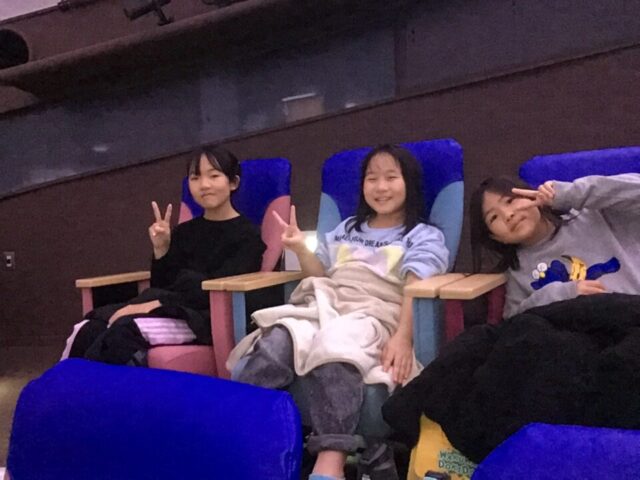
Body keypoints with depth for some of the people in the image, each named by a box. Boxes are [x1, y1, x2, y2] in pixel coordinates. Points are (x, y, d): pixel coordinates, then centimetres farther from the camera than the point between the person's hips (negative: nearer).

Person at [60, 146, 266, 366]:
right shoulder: (184, 232, 20)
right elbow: (163, 286, 14)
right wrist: (161, 250, -3)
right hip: (171, 309, 6)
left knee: (125, 330, -31)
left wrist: (157, 304, -17)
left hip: (211, 318, -6)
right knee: (87, 330, -19)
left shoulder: (247, 235, 1)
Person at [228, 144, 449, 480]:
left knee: (333, 353, -40)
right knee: (273, 346, -30)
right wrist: (300, 249, 7)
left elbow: (416, 289, -2)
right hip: (320, 307, 5)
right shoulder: (345, 230, 31)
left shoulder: (424, 236, 15)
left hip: (372, 315, -4)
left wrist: (403, 337, -20)